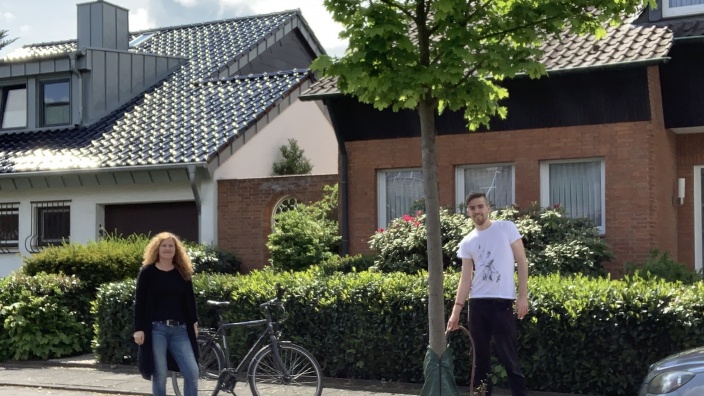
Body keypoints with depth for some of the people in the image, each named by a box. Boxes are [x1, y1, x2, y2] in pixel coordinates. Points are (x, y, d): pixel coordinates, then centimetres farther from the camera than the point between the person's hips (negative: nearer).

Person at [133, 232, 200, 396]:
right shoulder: (148, 272, 1)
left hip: (179, 329, 3)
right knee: (159, 374, 0)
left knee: (192, 372, -5)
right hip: (156, 328, -3)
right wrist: (138, 329, -8)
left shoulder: (183, 272, 11)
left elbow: (189, 299, 16)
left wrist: (194, 322, 11)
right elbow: (139, 302, -1)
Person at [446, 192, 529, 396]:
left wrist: (523, 296, -8)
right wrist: (456, 310, 3)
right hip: (477, 302, 4)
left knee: (508, 355, -5)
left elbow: (521, 261, -1)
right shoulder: (467, 242, 10)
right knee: (480, 355, 8)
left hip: (502, 300, -4)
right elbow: (466, 278, 10)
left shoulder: (506, 228, 0)